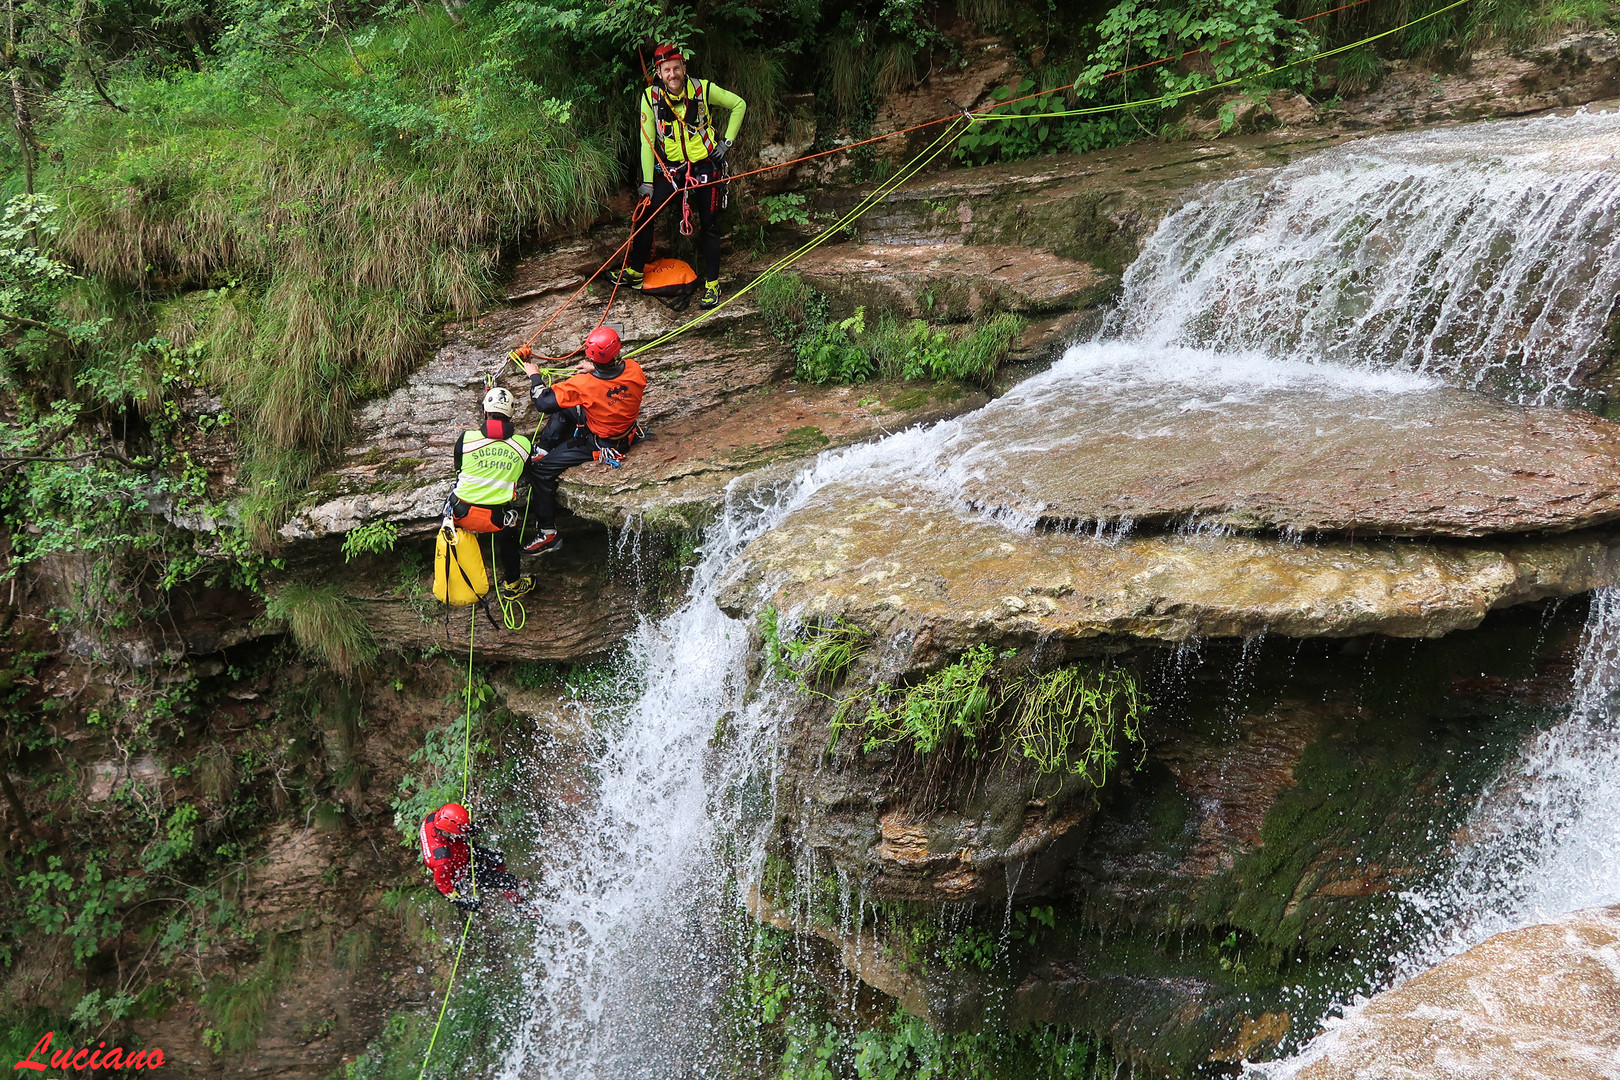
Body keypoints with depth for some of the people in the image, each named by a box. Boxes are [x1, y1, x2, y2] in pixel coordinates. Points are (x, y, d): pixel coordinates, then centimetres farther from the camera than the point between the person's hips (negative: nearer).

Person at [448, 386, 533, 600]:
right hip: (497, 520, 0)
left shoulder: (466, 438, -8)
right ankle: (511, 584, 45)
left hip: (462, 514, 0)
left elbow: (458, 469, 8)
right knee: (510, 532, 33)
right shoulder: (524, 445, -6)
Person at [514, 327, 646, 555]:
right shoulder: (634, 369, -20)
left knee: (540, 470, 5)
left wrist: (534, 376, -4)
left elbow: (544, 403, -21)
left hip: (599, 446, -6)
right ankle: (543, 449, 37)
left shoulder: (583, 384, -33)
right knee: (564, 409, 22)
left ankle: (549, 534, 13)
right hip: (627, 435, 7)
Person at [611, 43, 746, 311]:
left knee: (709, 226, 0)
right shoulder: (651, 97, -10)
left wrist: (727, 141, -3)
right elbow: (647, 140, -3)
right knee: (645, 213, -4)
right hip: (671, 167, 2)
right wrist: (647, 181, -5)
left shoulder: (703, 89, -13)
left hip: (706, 165, -2)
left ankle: (712, 284, 10)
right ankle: (635, 271, 11)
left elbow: (739, 105, 2)